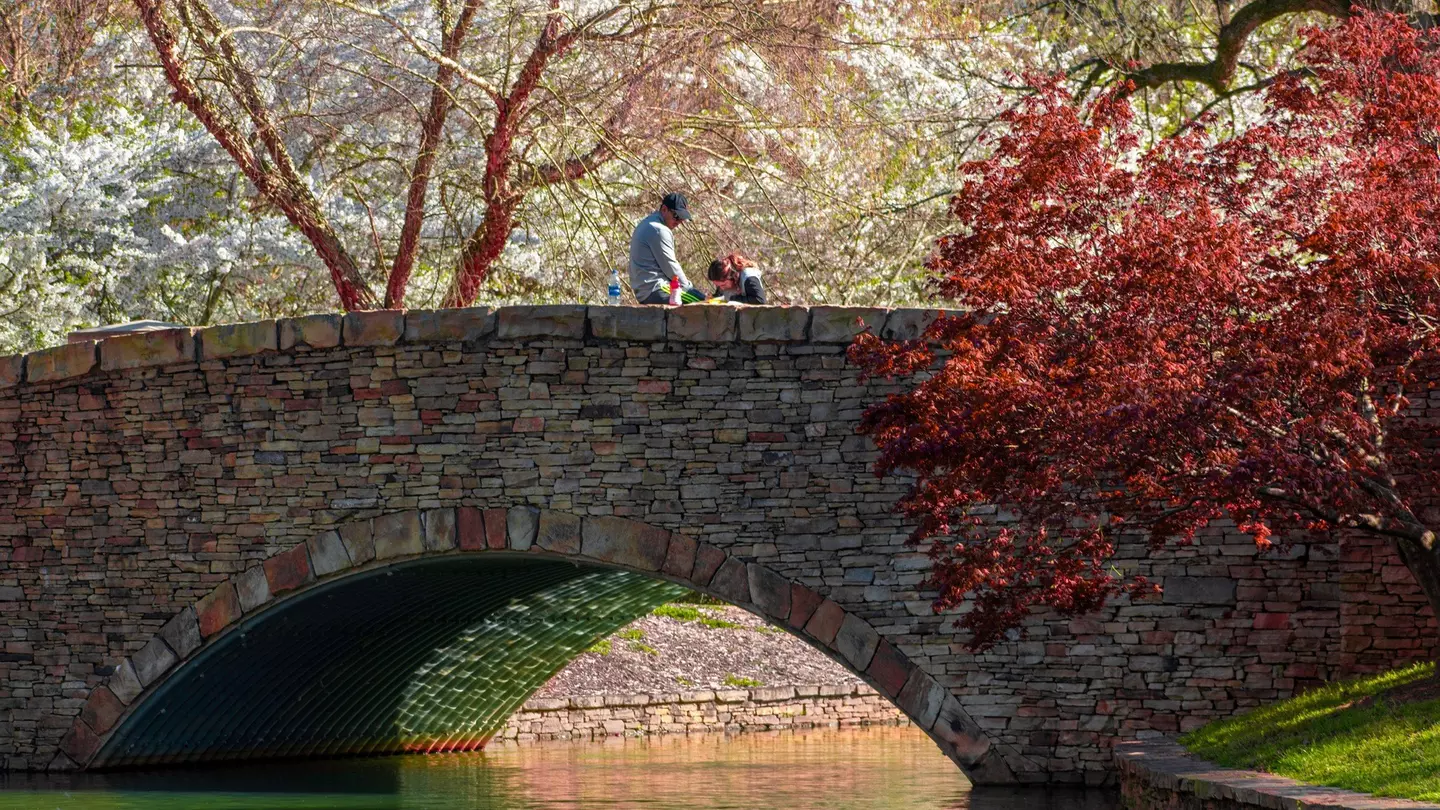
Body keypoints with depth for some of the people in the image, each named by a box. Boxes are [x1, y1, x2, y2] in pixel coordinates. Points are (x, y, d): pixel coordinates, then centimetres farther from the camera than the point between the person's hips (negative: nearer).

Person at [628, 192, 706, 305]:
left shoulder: (646, 225, 19)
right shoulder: (659, 230, -14)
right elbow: (670, 267, -13)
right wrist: (687, 286, 0)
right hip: (656, 291, -11)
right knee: (701, 300, -17)